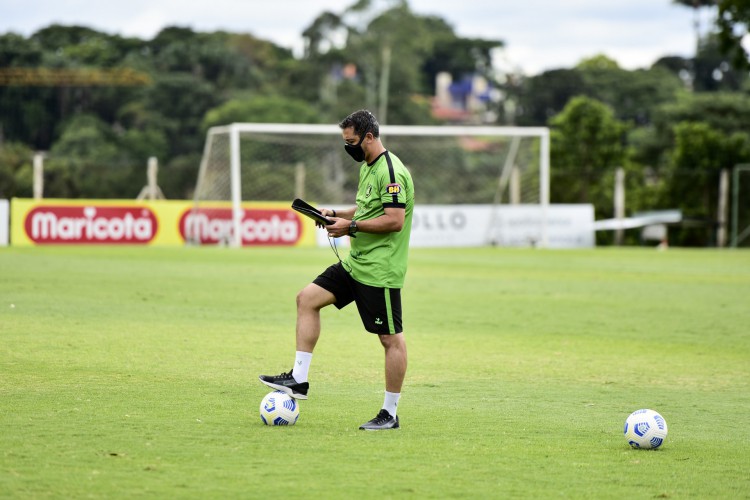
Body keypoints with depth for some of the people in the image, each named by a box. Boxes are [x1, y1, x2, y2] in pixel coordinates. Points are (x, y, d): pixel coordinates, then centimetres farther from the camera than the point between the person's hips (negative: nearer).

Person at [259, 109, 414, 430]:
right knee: (307, 298, 6)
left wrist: (351, 227, -19)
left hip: (380, 270, -10)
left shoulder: (391, 173, -17)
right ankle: (299, 380, 7)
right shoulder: (367, 167, 14)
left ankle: (390, 414, 4)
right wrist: (336, 214, 10)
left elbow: (395, 220, -24)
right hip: (356, 263, 10)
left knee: (391, 338, -2)